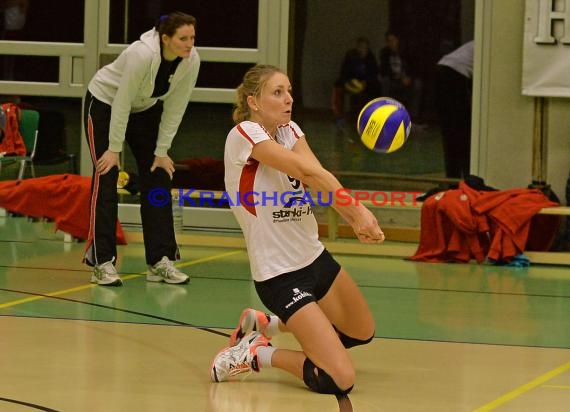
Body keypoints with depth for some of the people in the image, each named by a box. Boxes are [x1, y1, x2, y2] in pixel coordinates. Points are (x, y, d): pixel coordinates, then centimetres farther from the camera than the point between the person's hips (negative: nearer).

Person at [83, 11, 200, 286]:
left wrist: (162, 152, -8)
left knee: (158, 179, -1)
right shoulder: (143, 54, -35)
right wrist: (114, 149, -22)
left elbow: (175, 108, -10)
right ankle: (102, 263, -9)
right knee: (106, 179, -11)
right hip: (105, 103, -6)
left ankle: (161, 261, 4)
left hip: (146, 109, 6)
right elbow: (122, 104, -28)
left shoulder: (191, 61, -19)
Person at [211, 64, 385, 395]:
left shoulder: (290, 130, 3)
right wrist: (357, 211, -37)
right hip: (279, 274, -8)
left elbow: (317, 177, -16)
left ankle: (267, 324, 30)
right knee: (340, 379, -16)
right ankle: (254, 355, 5)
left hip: (314, 257, 8)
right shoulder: (244, 134, -18)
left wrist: (356, 217, -33)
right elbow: (309, 172, -29)